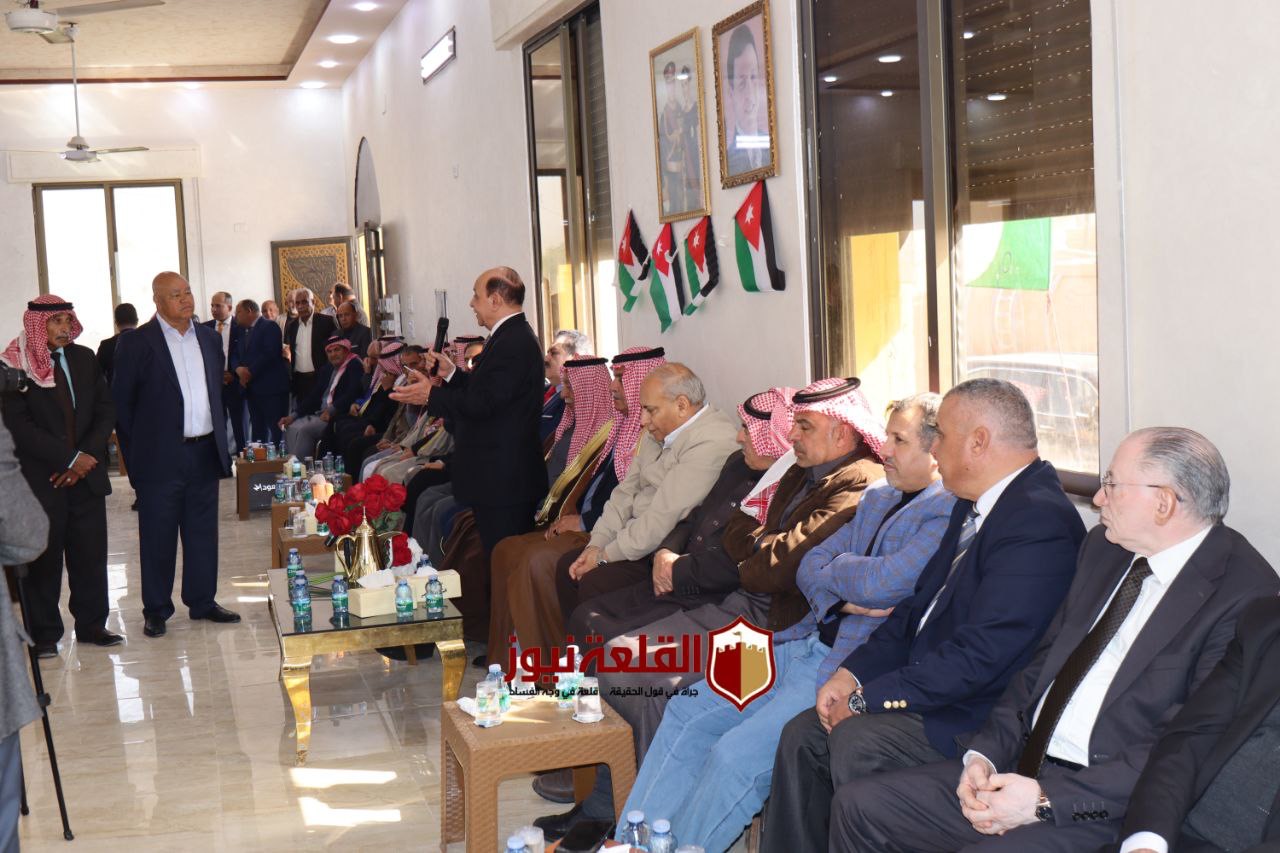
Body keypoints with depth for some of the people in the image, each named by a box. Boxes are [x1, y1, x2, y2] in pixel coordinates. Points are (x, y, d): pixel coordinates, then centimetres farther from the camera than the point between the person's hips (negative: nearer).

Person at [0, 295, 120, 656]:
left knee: (90, 553, 7)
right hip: (40, 477, -4)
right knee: (44, 558, 3)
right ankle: (45, 633, 14)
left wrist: (88, 455, -7)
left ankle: (92, 624, 19)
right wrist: (70, 458, -15)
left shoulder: (84, 358, 9)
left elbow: (106, 410, 8)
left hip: (87, 473, 4)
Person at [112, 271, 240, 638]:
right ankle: (156, 610, 13)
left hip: (205, 453, 5)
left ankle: (202, 601, 21)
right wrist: (136, 453, -4)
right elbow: (121, 403, -2)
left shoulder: (209, 338, 11)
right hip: (160, 457, -5)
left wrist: (219, 438, 13)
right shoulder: (136, 343, -5)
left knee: (203, 531, 11)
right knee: (157, 536, 3)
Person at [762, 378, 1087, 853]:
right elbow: (920, 604, 17)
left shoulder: (1039, 521, -21)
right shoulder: (974, 507, 12)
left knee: (854, 739, -26)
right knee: (803, 736, -1)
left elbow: (981, 653, -25)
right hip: (933, 687, 10)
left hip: (980, 715, -9)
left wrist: (869, 698, -18)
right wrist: (853, 671, 1)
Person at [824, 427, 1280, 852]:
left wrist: (1047, 798, -20)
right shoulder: (1104, 546, 12)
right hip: (1017, 767, 8)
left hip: (1107, 809, -8)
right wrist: (985, 754, 0)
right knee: (859, 804, -2)